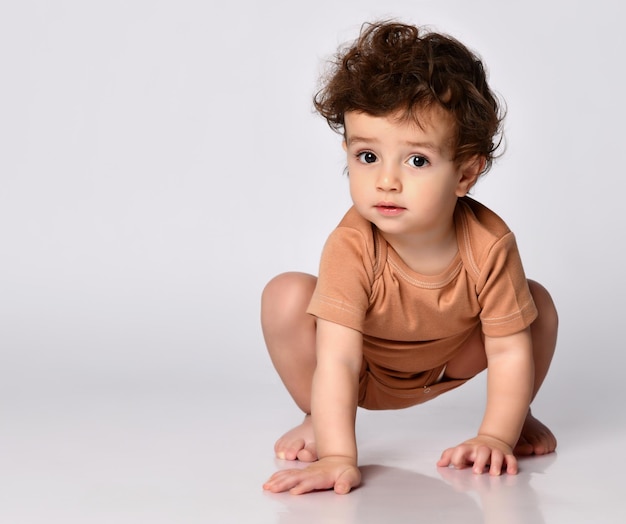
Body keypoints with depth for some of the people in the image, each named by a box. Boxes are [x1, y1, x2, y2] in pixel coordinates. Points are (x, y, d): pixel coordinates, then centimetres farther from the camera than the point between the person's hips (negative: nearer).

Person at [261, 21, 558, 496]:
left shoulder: (489, 245, -34)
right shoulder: (351, 247, -39)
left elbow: (510, 351, -25)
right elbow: (336, 359, -43)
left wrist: (496, 437, -32)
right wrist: (337, 457, -52)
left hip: (450, 364, 2)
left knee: (538, 305, -18)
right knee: (287, 295, -27)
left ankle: (521, 415, 13)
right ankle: (318, 420, -1)